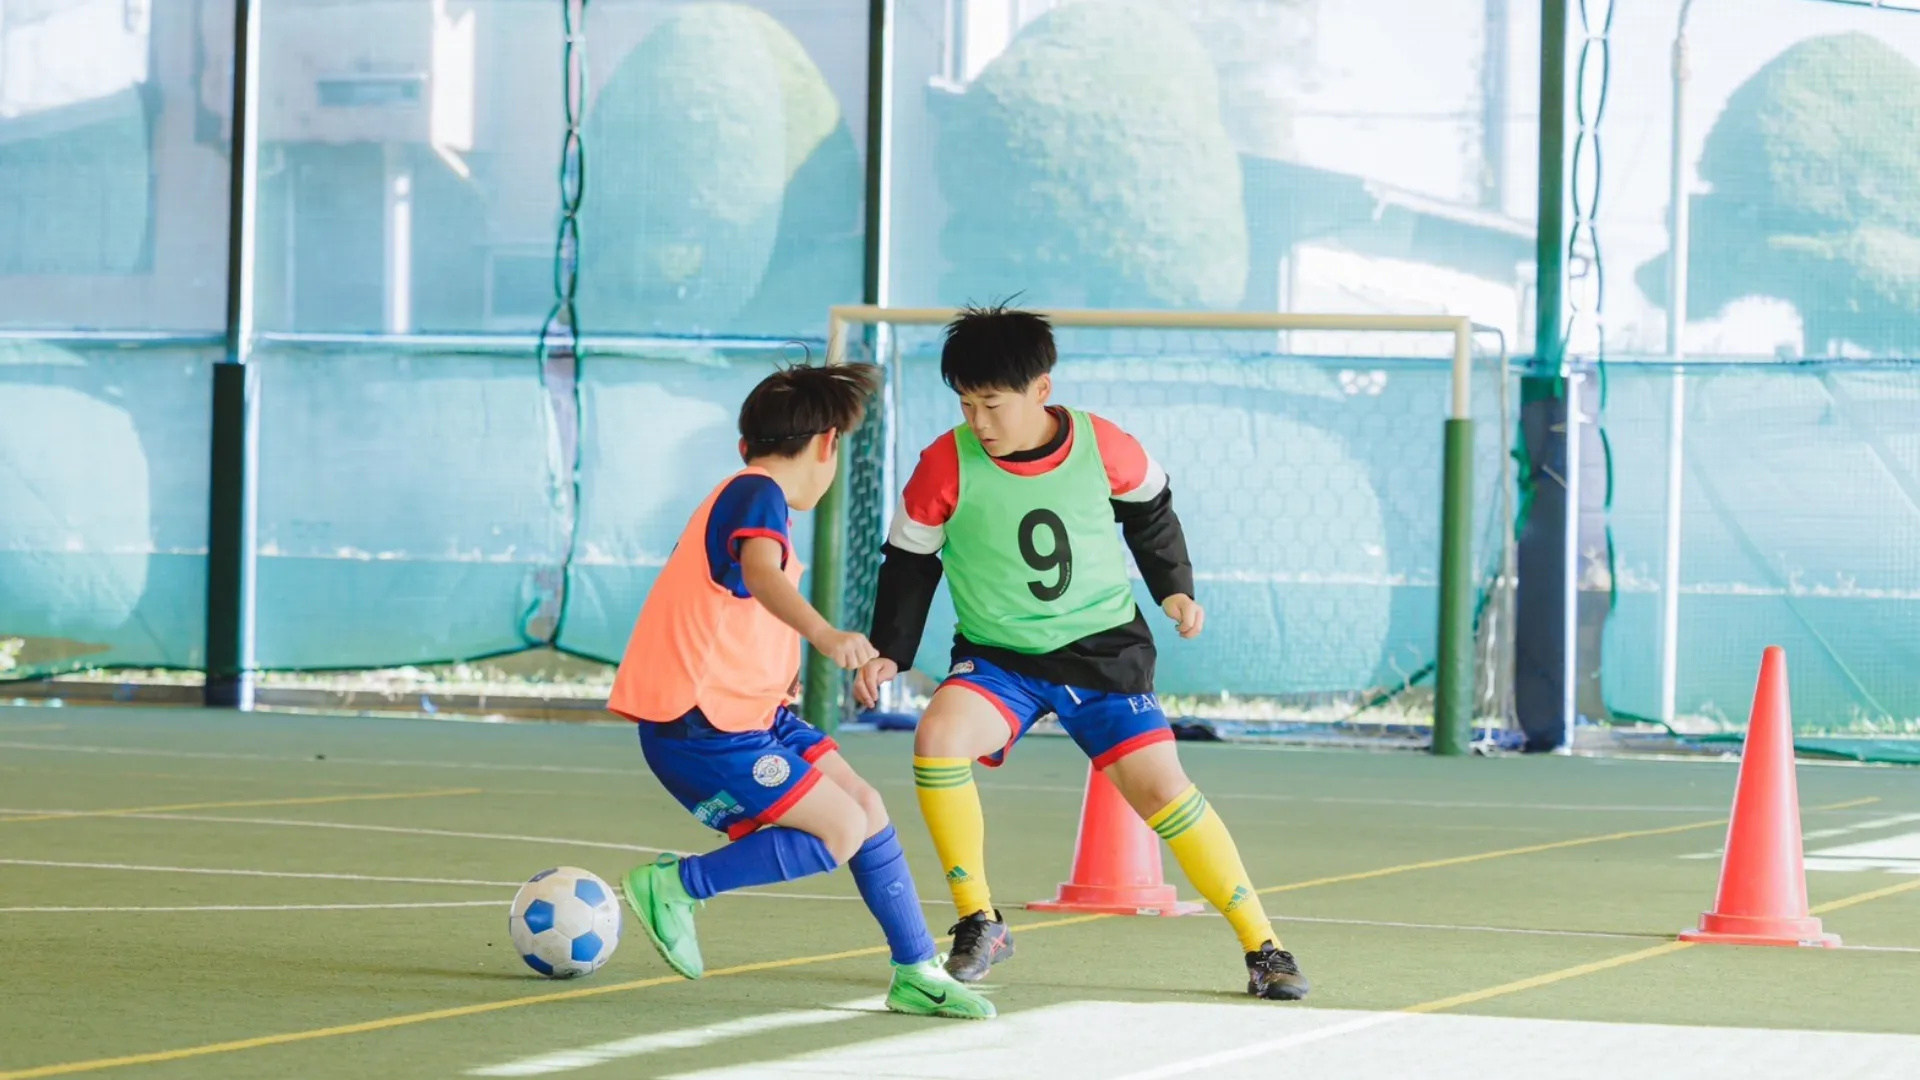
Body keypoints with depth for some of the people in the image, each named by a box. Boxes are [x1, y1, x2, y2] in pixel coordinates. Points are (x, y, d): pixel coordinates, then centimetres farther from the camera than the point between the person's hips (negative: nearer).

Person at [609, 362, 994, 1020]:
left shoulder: (746, 493, 17)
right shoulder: (757, 494, -15)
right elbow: (761, 573, -38)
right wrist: (823, 633, -55)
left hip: (745, 711, 10)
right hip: (700, 727, -10)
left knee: (866, 809, 7)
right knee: (842, 829, -13)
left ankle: (917, 973, 11)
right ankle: (676, 886, -4)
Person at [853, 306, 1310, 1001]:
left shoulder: (1103, 448, -13)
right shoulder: (947, 464, -14)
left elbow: (1150, 509, 10)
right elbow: (910, 560, 1)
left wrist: (1175, 588, 5)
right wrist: (888, 652, -4)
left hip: (1104, 649, 0)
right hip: (997, 657, 0)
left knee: (1161, 789, -8)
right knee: (939, 736, -29)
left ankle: (1262, 947, 6)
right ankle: (979, 924, -14)